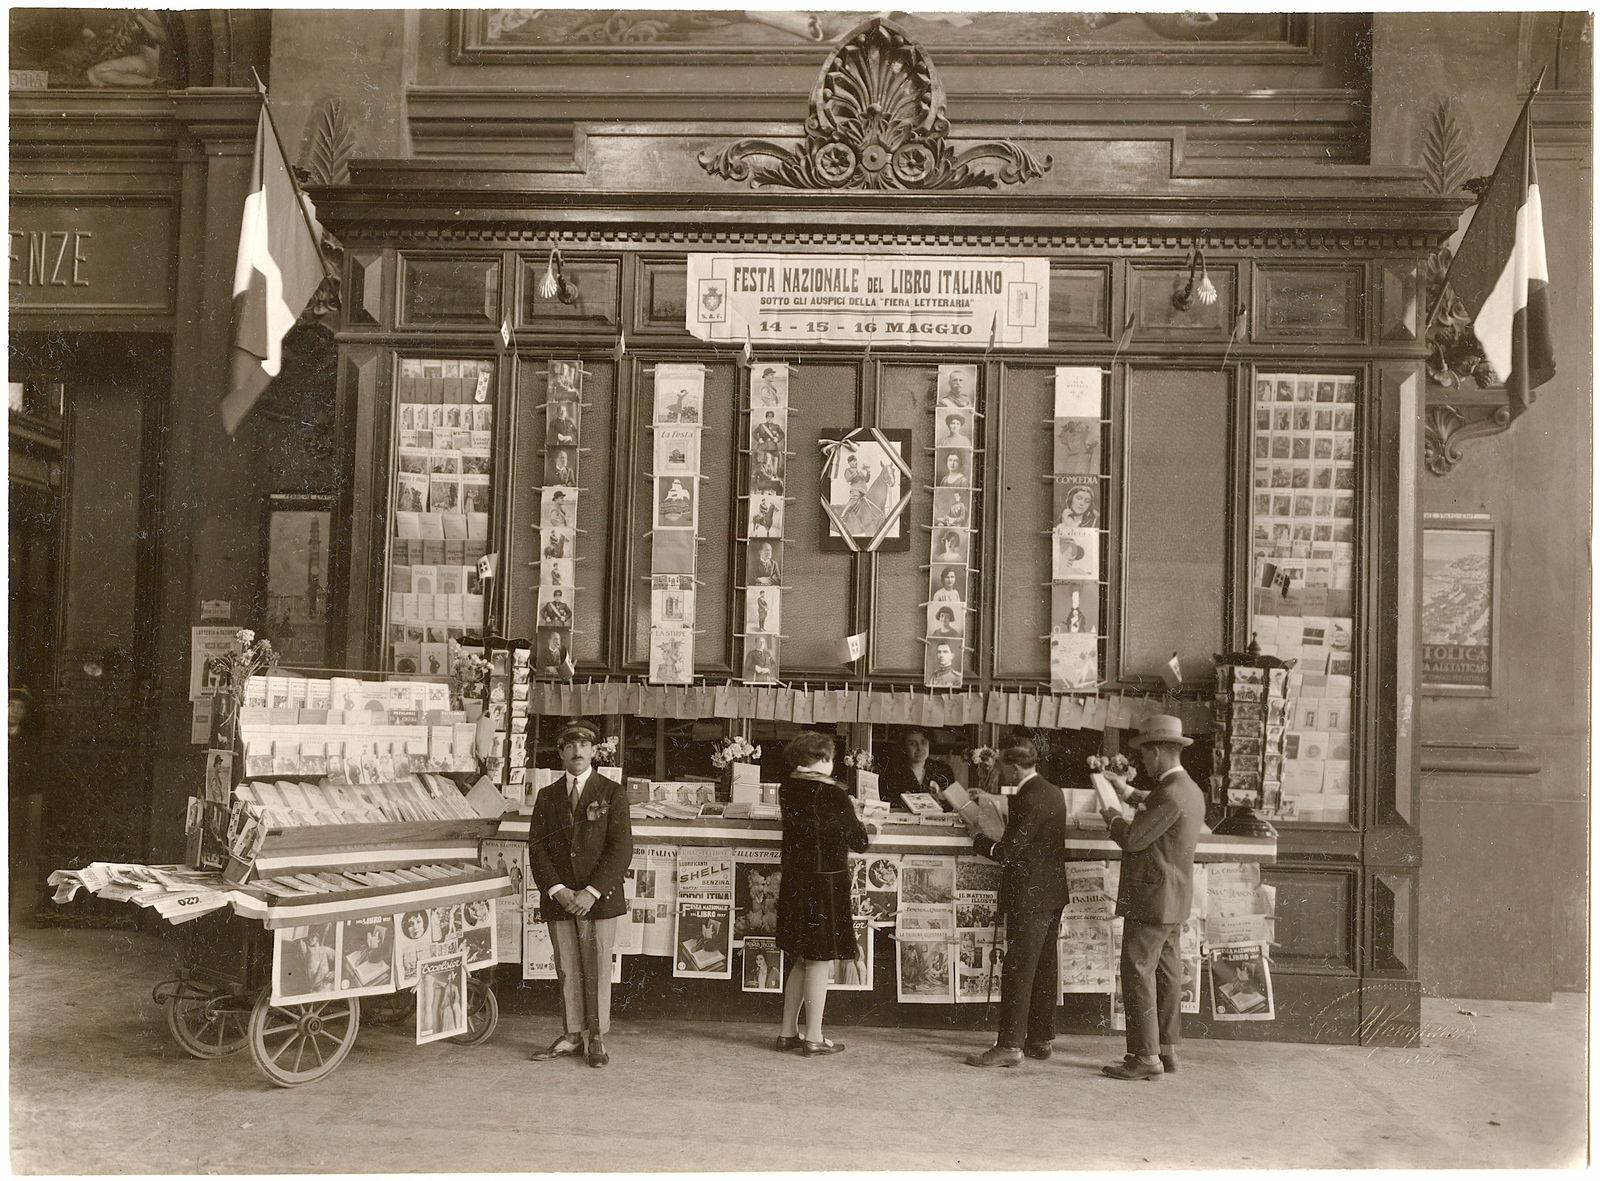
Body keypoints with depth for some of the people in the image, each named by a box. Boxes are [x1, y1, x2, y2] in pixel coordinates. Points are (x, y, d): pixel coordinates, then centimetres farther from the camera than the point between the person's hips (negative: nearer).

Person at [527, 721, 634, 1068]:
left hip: (599, 898, -3)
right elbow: (536, 848, 4)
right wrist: (557, 891, -10)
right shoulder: (547, 797, 10)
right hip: (558, 900, 3)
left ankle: (596, 1039, 14)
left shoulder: (612, 792, 1)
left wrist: (591, 892, -14)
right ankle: (573, 1035, 21)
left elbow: (621, 848, -6)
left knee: (597, 970, 2)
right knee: (567, 971, 9)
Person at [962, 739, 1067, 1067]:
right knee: (1044, 969, 14)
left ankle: (1010, 1046, -1)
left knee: (1017, 970, -5)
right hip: (1052, 893, 10)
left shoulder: (1029, 799, -20)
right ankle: (1041, 1039, 22)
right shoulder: (1052, 792, 10)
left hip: (1029, 897, -10)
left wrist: (978, 839, -4)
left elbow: (1007, 852, -21)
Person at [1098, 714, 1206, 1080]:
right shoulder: (1190, 791, 11)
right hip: (1173, 900, 10)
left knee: (1138, 973, -5)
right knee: (1166, 973, 14)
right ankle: (1167, 1050, 22)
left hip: (1151, 899, -10)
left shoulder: (1171, 794, -21)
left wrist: (1113, 818, -2)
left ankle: (1145, 1057, -2)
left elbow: (1133, 839, -20)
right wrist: (1128, 793, 31)